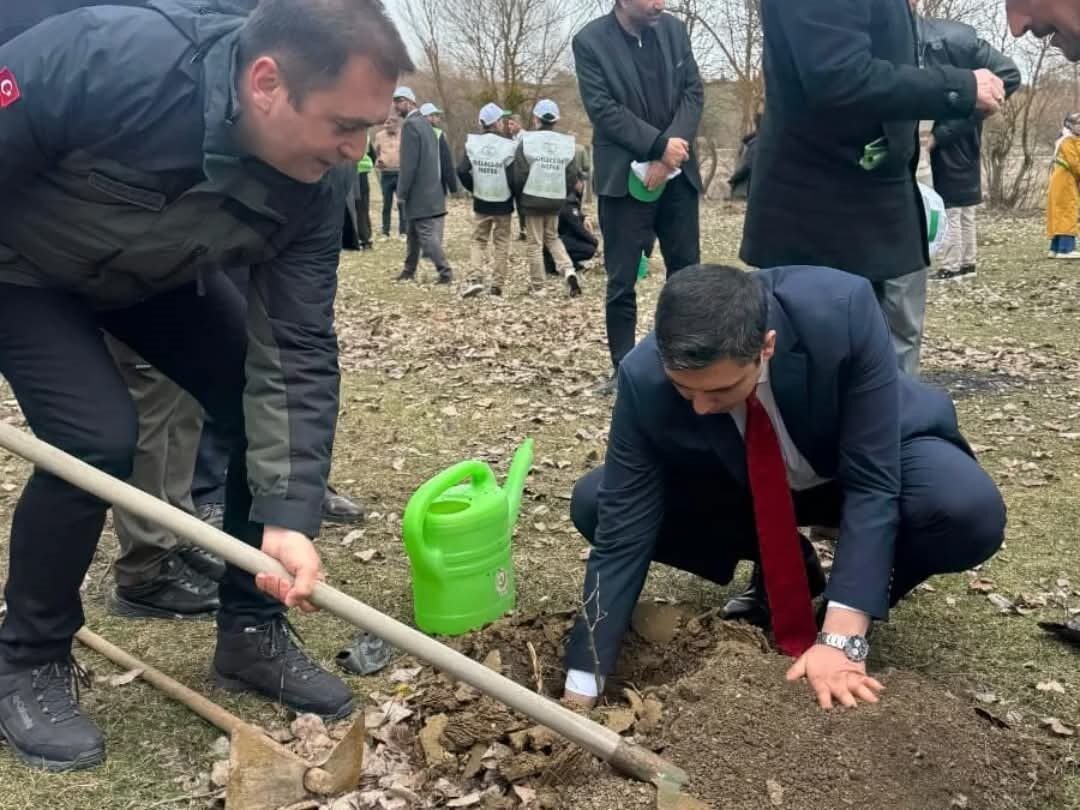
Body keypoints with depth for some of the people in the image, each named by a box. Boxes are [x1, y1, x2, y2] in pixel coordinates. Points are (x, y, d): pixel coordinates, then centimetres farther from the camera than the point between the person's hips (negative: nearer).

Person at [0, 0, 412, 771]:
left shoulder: (315, 182, -24)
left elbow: (295, 353, -23)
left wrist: (289, 515, -31)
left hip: (153, 273, 5)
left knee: (268, 406, -7)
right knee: (96, 434, -22)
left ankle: (251, 632, 13)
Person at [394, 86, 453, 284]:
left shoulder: (410, 124, -14)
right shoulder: (424, 122, 14)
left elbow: (409, 163, -19)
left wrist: (402, 192, -13)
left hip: (419, 192, -9)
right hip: (430, 189, 9)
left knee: (427, 235, -6)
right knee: (413, 233, 16)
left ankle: (445, 272, -6)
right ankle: (409, 271, 24)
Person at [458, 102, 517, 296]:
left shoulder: (472, 143, -5)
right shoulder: (508, 146, -13)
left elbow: (462, 171, -9)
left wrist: (474, 189, 7)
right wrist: (513, 194, 4)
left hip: (481, 202, 2)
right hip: (503, 204, -2)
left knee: (479, 240, 13)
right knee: (501, 243, 10)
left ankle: (476, 277, -6)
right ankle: (497, 284, 11)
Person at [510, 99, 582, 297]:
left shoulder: (527, 141, -9)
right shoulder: (566, 143, 0)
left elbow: (519, 175, -10)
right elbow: (571, 177, 0)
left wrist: (519, 197, 6)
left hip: (532, 199, -3)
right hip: (556, 200, 3)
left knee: (535, 243, 6)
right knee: (552, 237, 21)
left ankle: (538, 286, 9)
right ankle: (568, 270, -1)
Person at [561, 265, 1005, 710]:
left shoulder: (842, 311, -37)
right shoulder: (644, 378, -30)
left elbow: (872, 483, -32)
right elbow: (622, 530, -25)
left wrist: (842, 636, -38)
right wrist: (582, 689, -24)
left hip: (868, 466, -2)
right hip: (739, 482, 3)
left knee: (970, 510, -34)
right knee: (594, 504, -17)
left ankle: (858, 600, -2)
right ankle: (783, 568, 2)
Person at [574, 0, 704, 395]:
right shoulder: (590, 41, -7)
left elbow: (693, 91, 2)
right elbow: (603, 110, -13)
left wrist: (671, 151, -12)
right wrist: (658, 145, -19)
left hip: (676, 172, 4)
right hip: (624, 178, -4)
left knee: (686, 271, 7)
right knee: (622, 281, -1)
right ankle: (624, 370, 9)